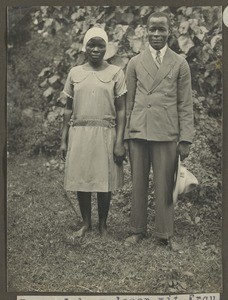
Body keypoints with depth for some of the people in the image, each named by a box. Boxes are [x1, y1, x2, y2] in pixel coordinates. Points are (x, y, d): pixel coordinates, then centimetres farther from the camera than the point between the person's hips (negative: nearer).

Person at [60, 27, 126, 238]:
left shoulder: (115, 73, 1)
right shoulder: (75, 73, 8)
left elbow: (121, 110, -1)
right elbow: (68, 109, 11)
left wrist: (119, 142, -8)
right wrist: (63, 140, 7)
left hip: (105, 134, -2)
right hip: (79, 133, 2)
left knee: (104, 182, 3)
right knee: (80, 180, 5)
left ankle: (102, 224, 22)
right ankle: (86, 223, 23)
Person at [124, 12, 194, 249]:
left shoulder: (180, 64, 7)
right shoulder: (135, 63, 10)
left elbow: (185, 105, 4)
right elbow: (129, 102, 11)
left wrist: (186, 138, -2)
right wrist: (125, 135, 7)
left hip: (167, 134, -1)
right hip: (138, 132, 1)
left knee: (164, 186, 2)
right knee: (138, 184, 7)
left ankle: (164, 234, 15)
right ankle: (138, 230, 20)